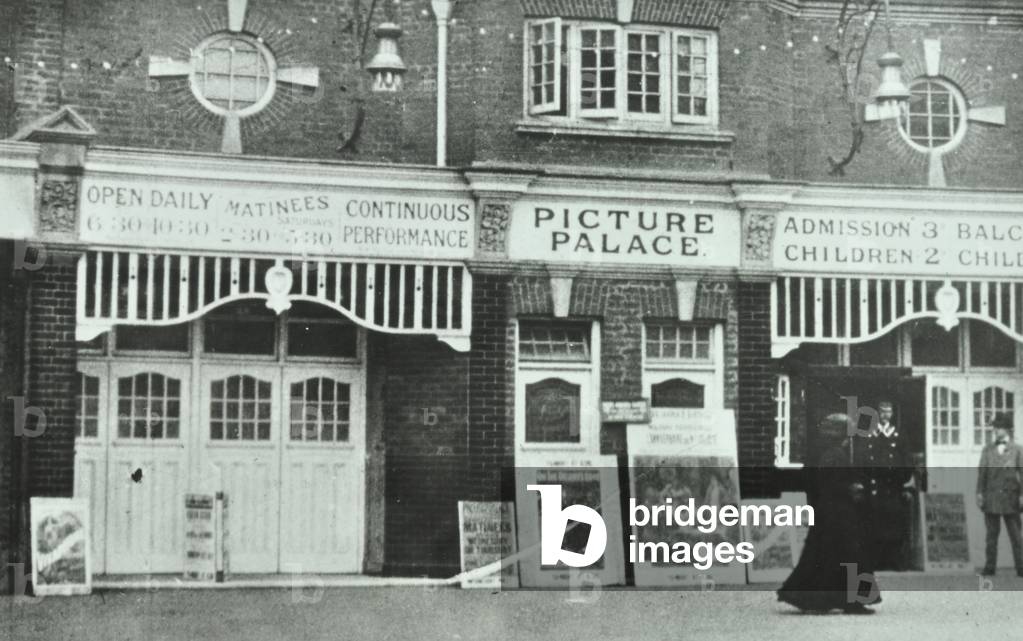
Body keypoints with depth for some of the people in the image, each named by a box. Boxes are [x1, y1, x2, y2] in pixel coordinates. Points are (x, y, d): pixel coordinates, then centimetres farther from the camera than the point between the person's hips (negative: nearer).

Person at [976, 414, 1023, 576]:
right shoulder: (988, 450, 11)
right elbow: (982, 472, 7)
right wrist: (979, 493, -3)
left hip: (1010, 496, -1)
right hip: (991, 496, 2)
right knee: (991, 534, 2)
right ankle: (989, 567, 4)